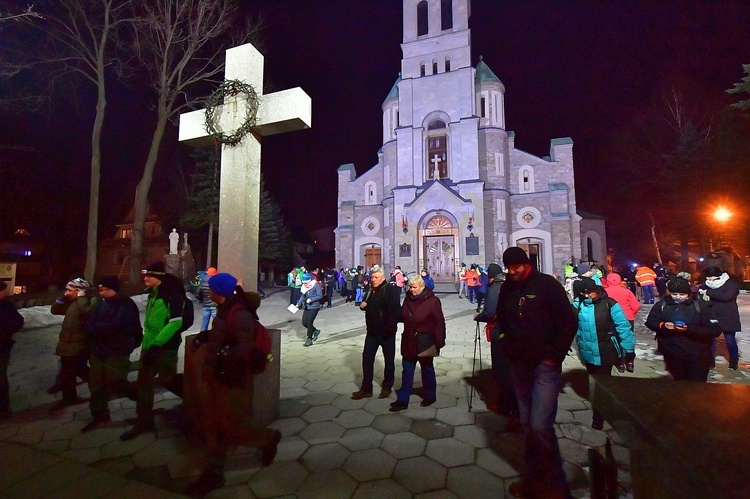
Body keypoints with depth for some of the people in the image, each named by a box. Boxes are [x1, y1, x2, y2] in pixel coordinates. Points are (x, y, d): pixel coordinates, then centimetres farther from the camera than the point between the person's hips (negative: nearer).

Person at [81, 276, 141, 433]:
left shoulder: (126, 305, -14)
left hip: (117, 352, -7)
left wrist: (97, 327, -7)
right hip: (98, 350, 7)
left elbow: (115, 326, -22)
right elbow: (89, 325, 4)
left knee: (116, 386, 1)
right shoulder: (102, 303, 8)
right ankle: (100, 416, 30)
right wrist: (103, 327, -15)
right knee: (96, 385, 14)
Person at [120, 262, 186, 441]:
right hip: (149, 344, 8)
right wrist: (147, 341, 16)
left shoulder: (173, 293, -18)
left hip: (165, 346, -8)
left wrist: (157, 344, -25)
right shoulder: (153, 293, 9)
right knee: (143, 383, 12)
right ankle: (144, 423, 26)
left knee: (167, 380, 3)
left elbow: (175, 322, -25)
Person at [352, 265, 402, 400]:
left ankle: (387, 387, 27)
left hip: (386, 332, -7)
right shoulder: (370, 290, 10)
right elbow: (367, 306, 23)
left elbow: (395, 311, -23)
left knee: (388, 359, 10)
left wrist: (389, 328, -27)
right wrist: (363, 305, 1)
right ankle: (366, 389, 19)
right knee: (367, 358, 9)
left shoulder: (390, 289, -15)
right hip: (372, 331, 7)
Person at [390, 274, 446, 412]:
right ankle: (402, 400, 20)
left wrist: (439, 342, -17)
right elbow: (402, 316, 15)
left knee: (427, 369, 15)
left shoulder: (432, 301, -15)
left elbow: (439, 322, -14)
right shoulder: (408, 298, 2)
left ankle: (430, 396, 35)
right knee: (407, 371, 11)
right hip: (409, 342, 5)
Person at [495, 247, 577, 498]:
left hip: (545, 365, -5)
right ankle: (534, 478, 29)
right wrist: (509, 348, 8)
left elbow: (569, 322, -9)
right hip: (520, 365, 5)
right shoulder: (507, 289, 5)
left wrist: (555, 357, -10)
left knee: (540, 425, -9)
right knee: (527, 424, 13)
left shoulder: (547, 284, -9)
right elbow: (502, 320, 18)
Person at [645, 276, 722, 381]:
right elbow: (650, 322, 2)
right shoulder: (662, 304, -5)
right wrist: (662, 325, -19)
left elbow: (715, 330, -13)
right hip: (672, 354, 2)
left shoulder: (699, 305, -10)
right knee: (680, 382, 21)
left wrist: (689, 329, -28)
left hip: (698, 354, -2)